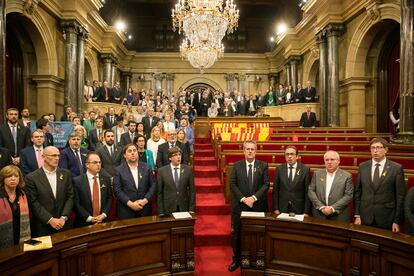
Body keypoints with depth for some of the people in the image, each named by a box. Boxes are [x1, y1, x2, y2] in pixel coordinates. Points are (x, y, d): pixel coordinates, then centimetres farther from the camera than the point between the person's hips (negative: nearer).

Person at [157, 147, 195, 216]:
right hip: (168, 209, -1)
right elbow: (159, 193, -1)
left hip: (184, 208, 1)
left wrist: (191, 209, -2)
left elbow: (192, 190, 2)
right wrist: (160, 212, -5)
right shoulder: (161, 171, -3)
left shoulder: (188, 169, -1)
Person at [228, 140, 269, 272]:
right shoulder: (237, 165, 3)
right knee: (237, 234, 7)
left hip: (258, 206, 0)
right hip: (240, 206, 0)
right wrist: (243, 199, -13)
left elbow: (266, 184, -4)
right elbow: (232, 184, -3)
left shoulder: (263, 166, 2)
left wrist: (254, 198, -15)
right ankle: (237, 259, 24)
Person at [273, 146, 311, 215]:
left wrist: (306, 212, -6)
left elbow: (307, 192, -3)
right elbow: (275, 190, 2)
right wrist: (276, 209, -2)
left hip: (299, 210, -1)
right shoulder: (279, 169, 1)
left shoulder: (305, 169, -3)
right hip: (282, 209, 1)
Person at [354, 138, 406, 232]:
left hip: (386, 219, -2)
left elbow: (400, 196, -3)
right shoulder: (362, 167, 2)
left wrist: (397, 221, -4)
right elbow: (357, 192, 5)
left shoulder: (396, 168, -5)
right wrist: (357, 215, 2)